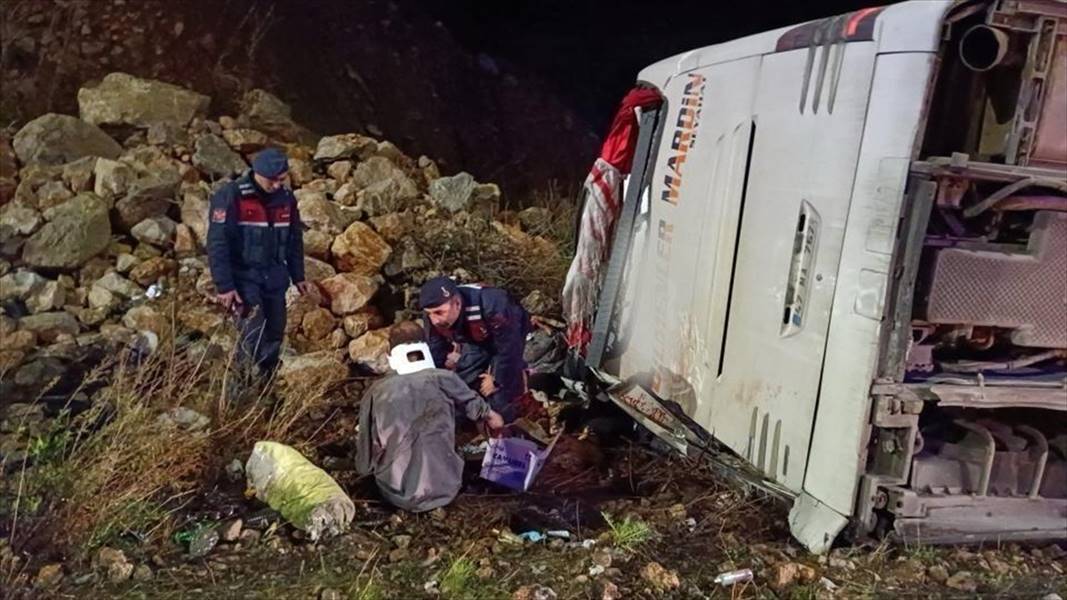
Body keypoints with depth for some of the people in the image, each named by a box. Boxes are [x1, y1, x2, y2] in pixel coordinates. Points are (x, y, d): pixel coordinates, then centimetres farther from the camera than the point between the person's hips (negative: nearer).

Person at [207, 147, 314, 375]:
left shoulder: (286, 197, 5)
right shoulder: (230, 196, -14)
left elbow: (294, 238, 16)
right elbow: (217, 244, -15)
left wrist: (298, 276, 14)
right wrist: (224, 286, -18)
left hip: (275, 279, 6)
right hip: (244, 278, -6)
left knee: (275, 335, 10)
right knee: (251, 335, -15)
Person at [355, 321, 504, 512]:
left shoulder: (375, 392, -2)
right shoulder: (442, 378, -5)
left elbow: (364, 466, 0)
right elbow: (474, 406, 17)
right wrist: (491, 417, 41)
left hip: (395, 493, 1)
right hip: (441, 488, -1)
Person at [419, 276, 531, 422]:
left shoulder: (491, 306, -44)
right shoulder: (435, 317, -24)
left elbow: (509, 348, -32)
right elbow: (436, 354, -8)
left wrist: (497, 380, -20)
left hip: (511, 335, -5)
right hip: (477, 340, 6)